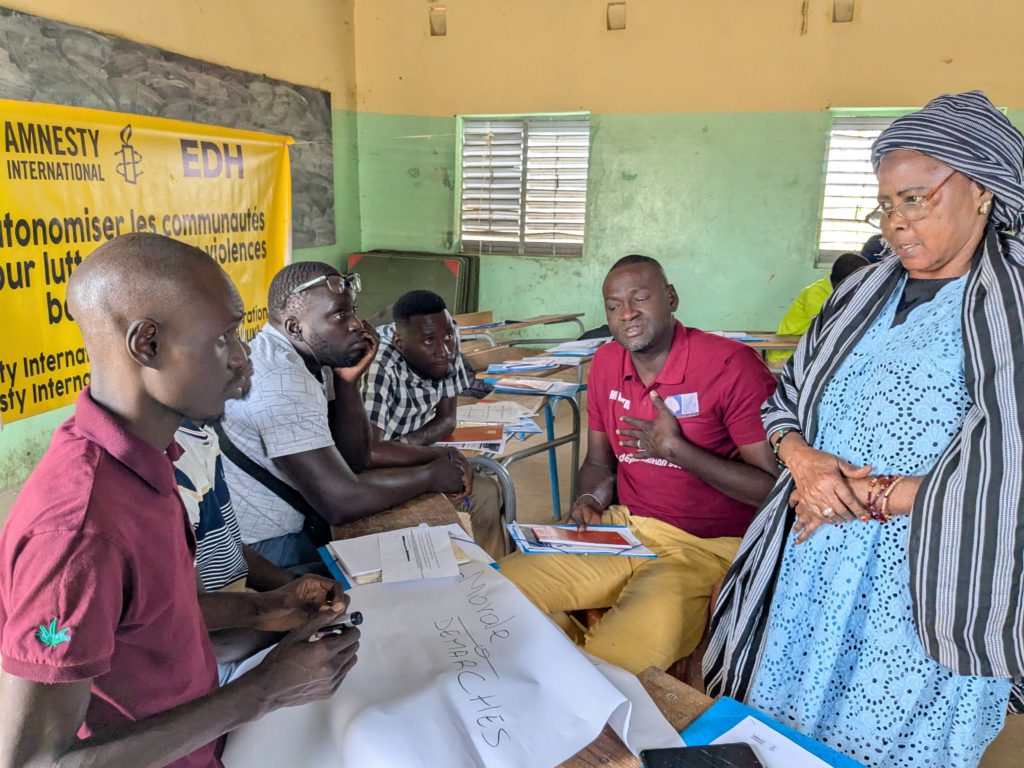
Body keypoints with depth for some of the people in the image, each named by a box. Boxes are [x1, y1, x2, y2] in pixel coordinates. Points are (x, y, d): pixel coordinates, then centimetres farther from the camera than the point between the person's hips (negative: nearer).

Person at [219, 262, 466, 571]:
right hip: (262, 549, -8)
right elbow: (341, 503, -28)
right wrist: (430, 475, -14)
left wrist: (348, 381, -10)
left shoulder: (308, 359, 2)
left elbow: (353, 461, 3)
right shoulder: (281, 380, -25)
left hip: (293, 524, 8)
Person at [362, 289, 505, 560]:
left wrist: (404, 444, -20)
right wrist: (443, 454, -25)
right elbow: (367, 453, -38)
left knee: (485, 491, -3)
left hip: (405, 462, 7)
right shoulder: (377, 365, -32)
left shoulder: (446, 348, -10)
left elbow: (446, 419, 1)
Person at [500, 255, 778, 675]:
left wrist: (676, 449, -18)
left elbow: (774, 486, -14)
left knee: (623, 657, -31)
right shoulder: (605, 363, 7)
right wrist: (590, 500, -5)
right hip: (623, 529, 6)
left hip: (705, 547, -6)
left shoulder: (733, 365, -13)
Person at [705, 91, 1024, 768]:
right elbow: (786, 400, 12)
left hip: (924, 591, -5)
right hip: (808, 568, 5)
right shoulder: (864, 295, 9)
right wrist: (803, 459, -9)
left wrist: (868, 498, -16)